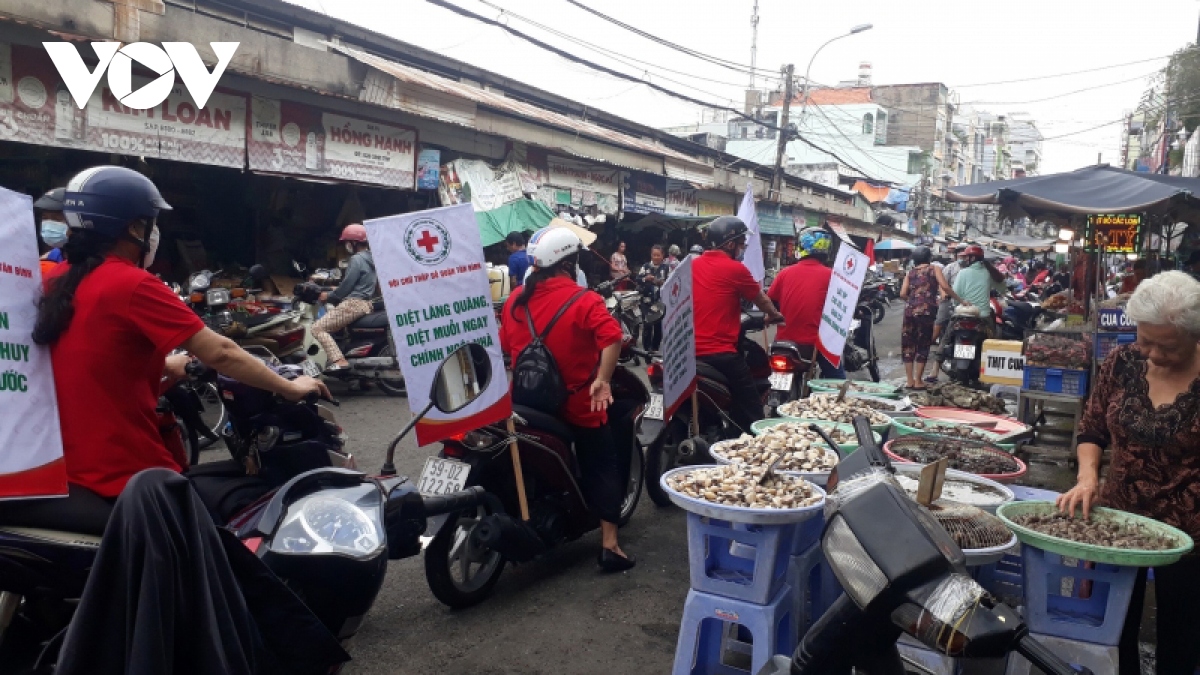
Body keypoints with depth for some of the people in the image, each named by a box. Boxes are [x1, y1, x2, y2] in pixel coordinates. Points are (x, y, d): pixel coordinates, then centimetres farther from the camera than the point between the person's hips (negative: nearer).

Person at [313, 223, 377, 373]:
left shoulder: (357, 259, -13)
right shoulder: (371, 258, 16)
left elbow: (346, 286, -16)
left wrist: (328, 295, -1)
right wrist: (337, 290, 25)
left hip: (354, 303, -10)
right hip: (366, 303, 10)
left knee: (318, 328, -10)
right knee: (329, 313, 31)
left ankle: (339, 361, -26)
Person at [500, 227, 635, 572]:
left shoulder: (515, 301, 1)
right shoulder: (583, 300, -17)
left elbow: (505, 347, 13)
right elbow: (612, 337, -33)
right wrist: (603, 380, -29)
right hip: (578, 402, -5)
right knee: (602, 467, 6)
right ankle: (609, 544, 3)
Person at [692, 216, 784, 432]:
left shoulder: (692, 266, 11)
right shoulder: (735, 269, -7)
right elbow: (761, 300, 9)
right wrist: (774, 315, 30)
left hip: (690, 353, 7)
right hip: (721, 354, -7)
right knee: (751, 415, 2)